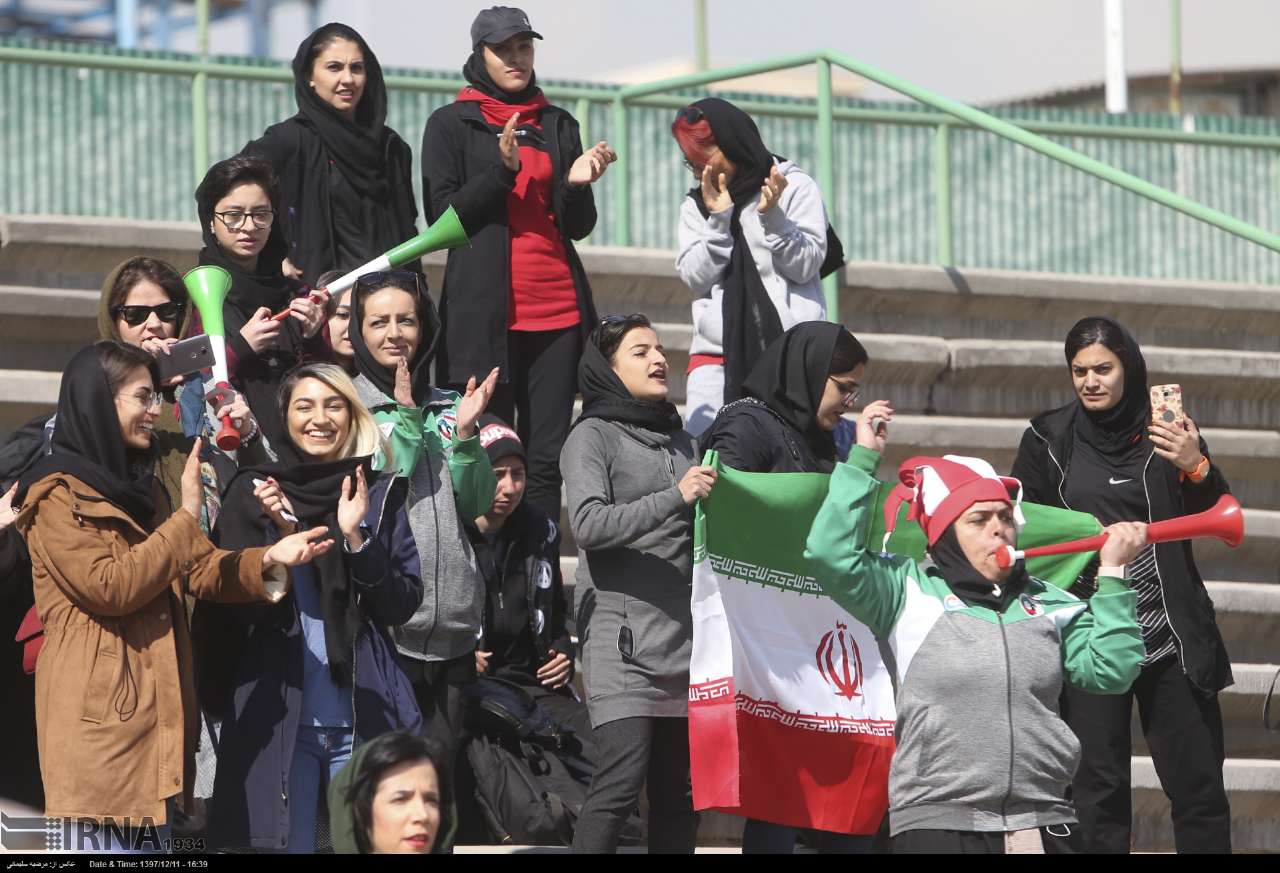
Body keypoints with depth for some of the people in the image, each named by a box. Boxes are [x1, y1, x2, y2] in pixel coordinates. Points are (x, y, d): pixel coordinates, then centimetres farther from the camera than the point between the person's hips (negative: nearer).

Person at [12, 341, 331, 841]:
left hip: (155, 703, 9)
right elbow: (108, 587, -17)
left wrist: (268, 560, -5)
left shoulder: (140, 490, 21)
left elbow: (202, 568, 14)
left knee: (155, 842, 6)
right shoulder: (57, 495, -7)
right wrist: (186, 515, -15)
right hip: (99, 714, -9)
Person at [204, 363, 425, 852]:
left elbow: (403, 606, 3)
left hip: (365, 715, 1)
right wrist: (280, 534, -15)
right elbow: (239, 608, -2)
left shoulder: (380, 496, 8)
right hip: (277, 715, -1)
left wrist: (356, 537, -11)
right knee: (287, 844, -2)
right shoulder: (254, 494, 4)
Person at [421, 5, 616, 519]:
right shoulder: (451, 125, 6)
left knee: (547, 458, 0)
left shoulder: (558, 125, 16)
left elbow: (579, 226, 13)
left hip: (557, 309, 4)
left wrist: (577, 184, -9)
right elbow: (442, 216, -3)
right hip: (483, 313, -4)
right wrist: (503, 171, -16)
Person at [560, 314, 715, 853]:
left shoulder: (678, 439, 20)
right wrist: (675, 498, -21)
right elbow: (589, 523, -14)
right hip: (624, 636, -6)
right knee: (622, 781, -17)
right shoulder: (593, 435, 2)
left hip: (685, 637, 6)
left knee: (679, 793, 3)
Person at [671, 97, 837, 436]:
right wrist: (718, 220, -6)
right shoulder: (696, 206, 15)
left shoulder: (795, 188, 5)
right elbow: (695, 276, 5)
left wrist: (772, 217, -13)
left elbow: (805, 266, 0)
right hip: (717, 355, 3)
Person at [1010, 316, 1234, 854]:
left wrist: (1196, 467, -15)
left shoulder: (1164, 431, 5)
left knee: (1198, 787, -2)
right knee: (1098, 790, -1)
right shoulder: (1049, 440, 6)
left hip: (1170, 634, 0)